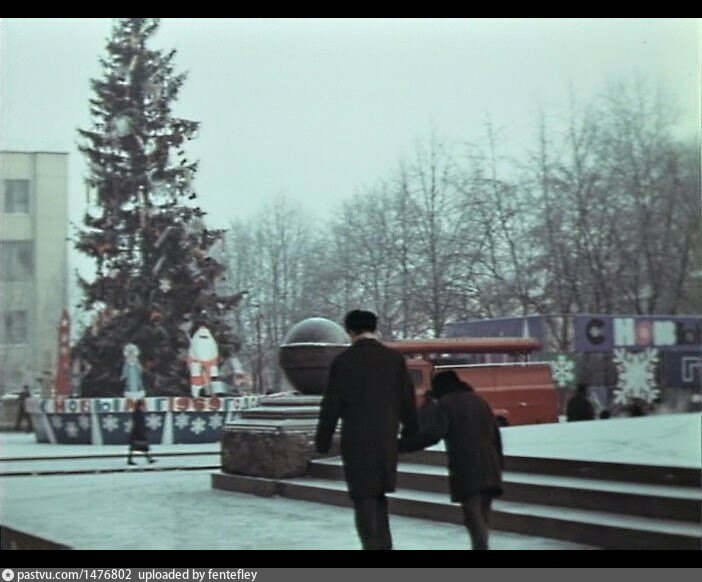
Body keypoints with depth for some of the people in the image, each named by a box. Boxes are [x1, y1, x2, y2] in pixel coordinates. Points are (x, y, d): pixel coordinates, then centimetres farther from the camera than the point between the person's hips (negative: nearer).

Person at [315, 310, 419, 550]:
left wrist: (322, 441, 5)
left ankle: (373, 544, -2)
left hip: (355, 440, -3)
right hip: (386, 440, 3)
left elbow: (331, 405, -3)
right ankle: (384, 544, 11)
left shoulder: (342, 361, -5)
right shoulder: (395, 358, 2)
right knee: (378, 494, 17)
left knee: (364, 497, 3)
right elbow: (408, 402, 5)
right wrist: (410, 435, 16)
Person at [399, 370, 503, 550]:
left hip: (465, 468, -6)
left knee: (472, 513, -10)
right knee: (483, 513, 12)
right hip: (489, 466, 6)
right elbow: (495, 433, 19)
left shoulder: (446, 403, -1)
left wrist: (402, 445, -15)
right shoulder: (478, 400, 19)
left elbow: (434, 434, -15)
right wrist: (498, 463, 25)